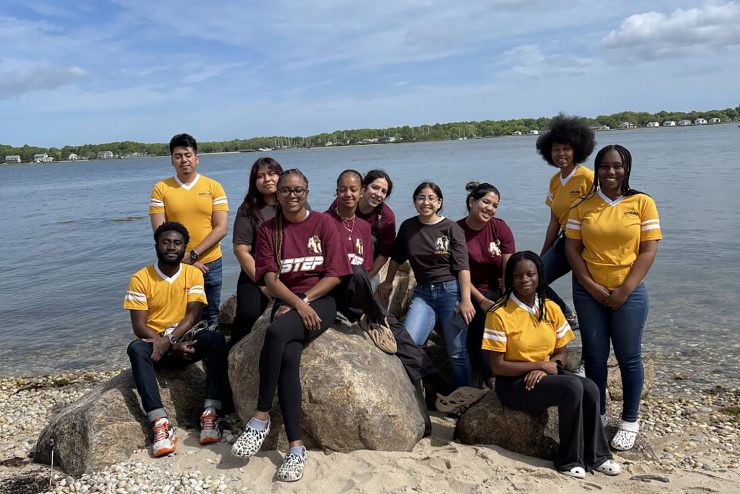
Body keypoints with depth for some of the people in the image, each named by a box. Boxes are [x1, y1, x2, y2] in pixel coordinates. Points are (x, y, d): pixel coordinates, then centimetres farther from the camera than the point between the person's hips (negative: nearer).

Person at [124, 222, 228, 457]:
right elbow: (139, 326, -9)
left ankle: (210, 414, -32)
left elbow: (193, 315, -9)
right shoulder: (140, 278, -4)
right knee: (136, 348, -34)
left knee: (216, 339, -29)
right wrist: (173, 347, -21)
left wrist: (168, 341, -25)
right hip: (154, 344, -1)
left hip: (185, 342, 1)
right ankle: (160, 423, -41)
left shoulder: (193, 274, 1)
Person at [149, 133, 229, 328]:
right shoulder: (161, 189, 1)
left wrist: (193, 255, -12)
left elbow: (222, 228, -5)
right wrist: (185, 260, -11)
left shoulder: (213, 187, 2)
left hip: (210, 264, 0)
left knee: (210, 318, 9)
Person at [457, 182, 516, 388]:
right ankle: (491, 379, -12)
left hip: (500, 290, 2)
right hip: (474, 293, -2)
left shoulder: (500, 228, -2)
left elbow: (509, 269, -7)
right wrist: (482, 301, -16)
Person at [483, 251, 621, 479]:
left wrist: (547, 368, -14)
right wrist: (540, 365, -16)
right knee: (573, 387, -25)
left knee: (590, 388, -21)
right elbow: (497, 366, -14)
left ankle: (595, 456, -4)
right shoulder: (499, 314, -14)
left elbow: (562, 353, 8)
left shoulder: (551, 309, 3)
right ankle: (569, 460, -11)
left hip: (547, 375, 5)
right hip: (513, 383, -5)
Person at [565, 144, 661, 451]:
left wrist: (624, 290, -12)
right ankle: (598, 415, 25)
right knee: (594, 356, 10)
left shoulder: (642, 203, -2)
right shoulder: (582, 206, 4)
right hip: (589, 291, 2)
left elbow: (649, 251, -6)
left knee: (629, 358, 6)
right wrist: (591, 286, -10)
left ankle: (629, 421, 21)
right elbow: (572, 249, 1)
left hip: (629, 292, -2)